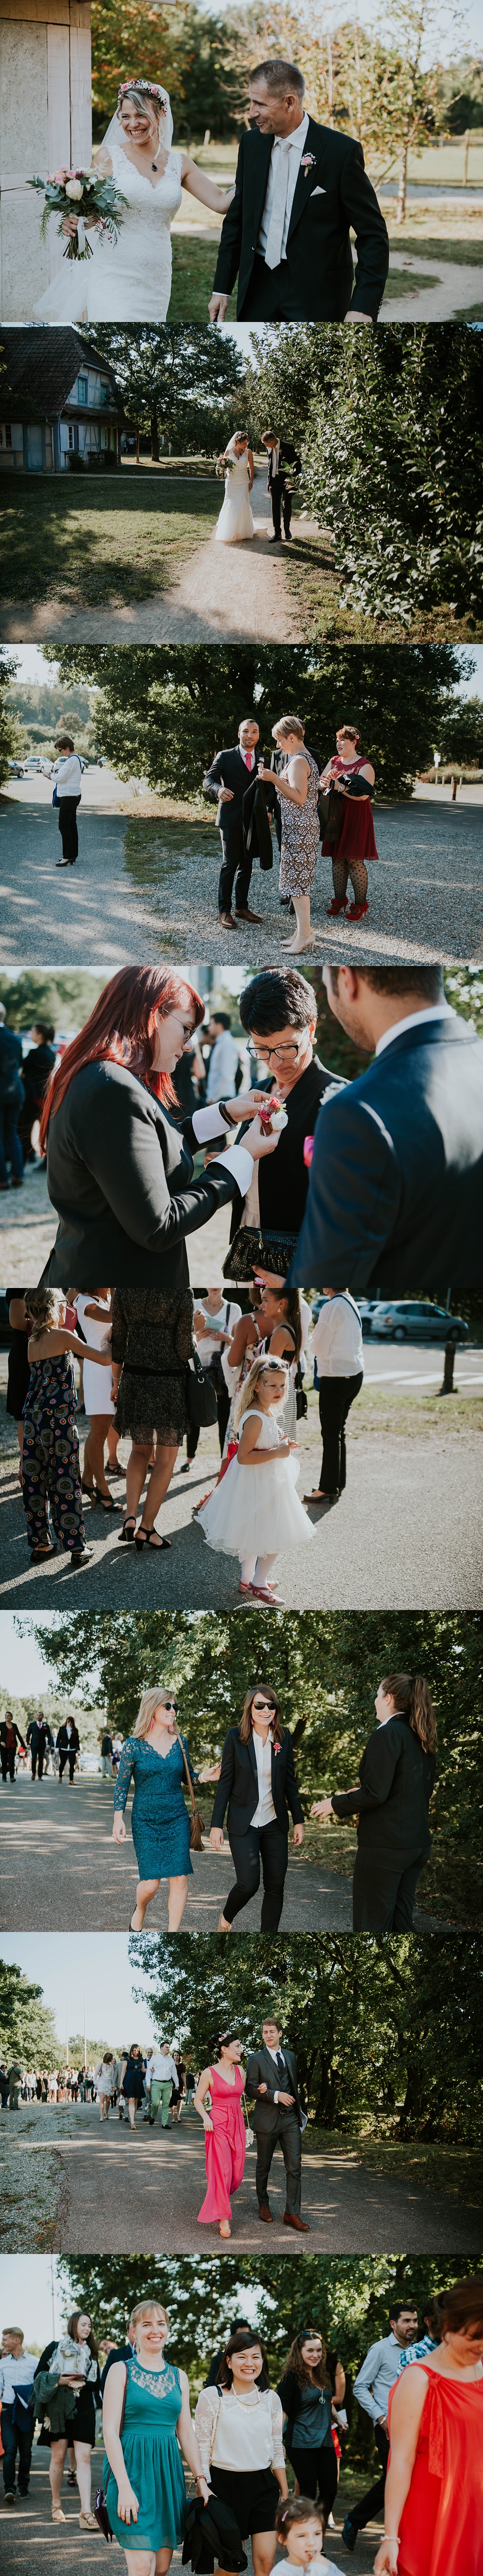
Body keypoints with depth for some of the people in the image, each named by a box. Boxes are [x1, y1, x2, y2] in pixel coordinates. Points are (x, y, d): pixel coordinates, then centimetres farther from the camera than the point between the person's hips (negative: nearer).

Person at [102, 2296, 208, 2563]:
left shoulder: (178, 2377, 14)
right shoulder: (121, 2371, -1)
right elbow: (110, 2431, -6)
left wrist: (201, 2480, 6)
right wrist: (124, 2487, -15)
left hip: (167, 2471, 5)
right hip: (132, 2468, -5)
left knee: (162, 2565, 2)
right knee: (143, 2566, -15)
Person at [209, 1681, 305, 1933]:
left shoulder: (284, 1738, 2)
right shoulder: (235, 1737, -6)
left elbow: (290, 1782, 9)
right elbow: (225, 1782, -3)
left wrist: (299, 1820, 6)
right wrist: (217, 1825, -5)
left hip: (275, 1824, 3)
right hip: (244, 1824, -3)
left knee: (276, 1886, 2)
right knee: (248, 1883, -11)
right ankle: (226, 1918, 20)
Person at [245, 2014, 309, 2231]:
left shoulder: (290, 2056, 12)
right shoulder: (257, 2059, -3)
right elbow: (251, 2087, -10)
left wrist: (297, 2110, 10)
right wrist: (276, 2095, -19)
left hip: (290, 2119, 3)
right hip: (267, 2120, -3)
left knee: (295, 2167, -4)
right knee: (264, 2166, 9)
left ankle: (292, 2213, -2)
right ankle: (263, 2205, 27)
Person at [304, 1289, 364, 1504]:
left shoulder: (332, 1307, -17)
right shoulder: (351, 1303, 9)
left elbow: (319, 1348, -13)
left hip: (336, 1379, -9)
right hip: (355, 1373, 9)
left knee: (331, 1434, -2)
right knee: (338, 1432, 17)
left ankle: (329, 1488, 2)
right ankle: (338, 1484, 23)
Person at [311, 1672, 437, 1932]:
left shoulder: (387, 1735, -15)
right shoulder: (421, 1739, 11)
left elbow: (375, 1794, -20)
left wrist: (335, 1804, -5)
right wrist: (363, 1793, 24)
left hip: (384, 1845, -9)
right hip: (417, 1842, 9)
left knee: (371, 1923, -2)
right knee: (401, 1920, 13)